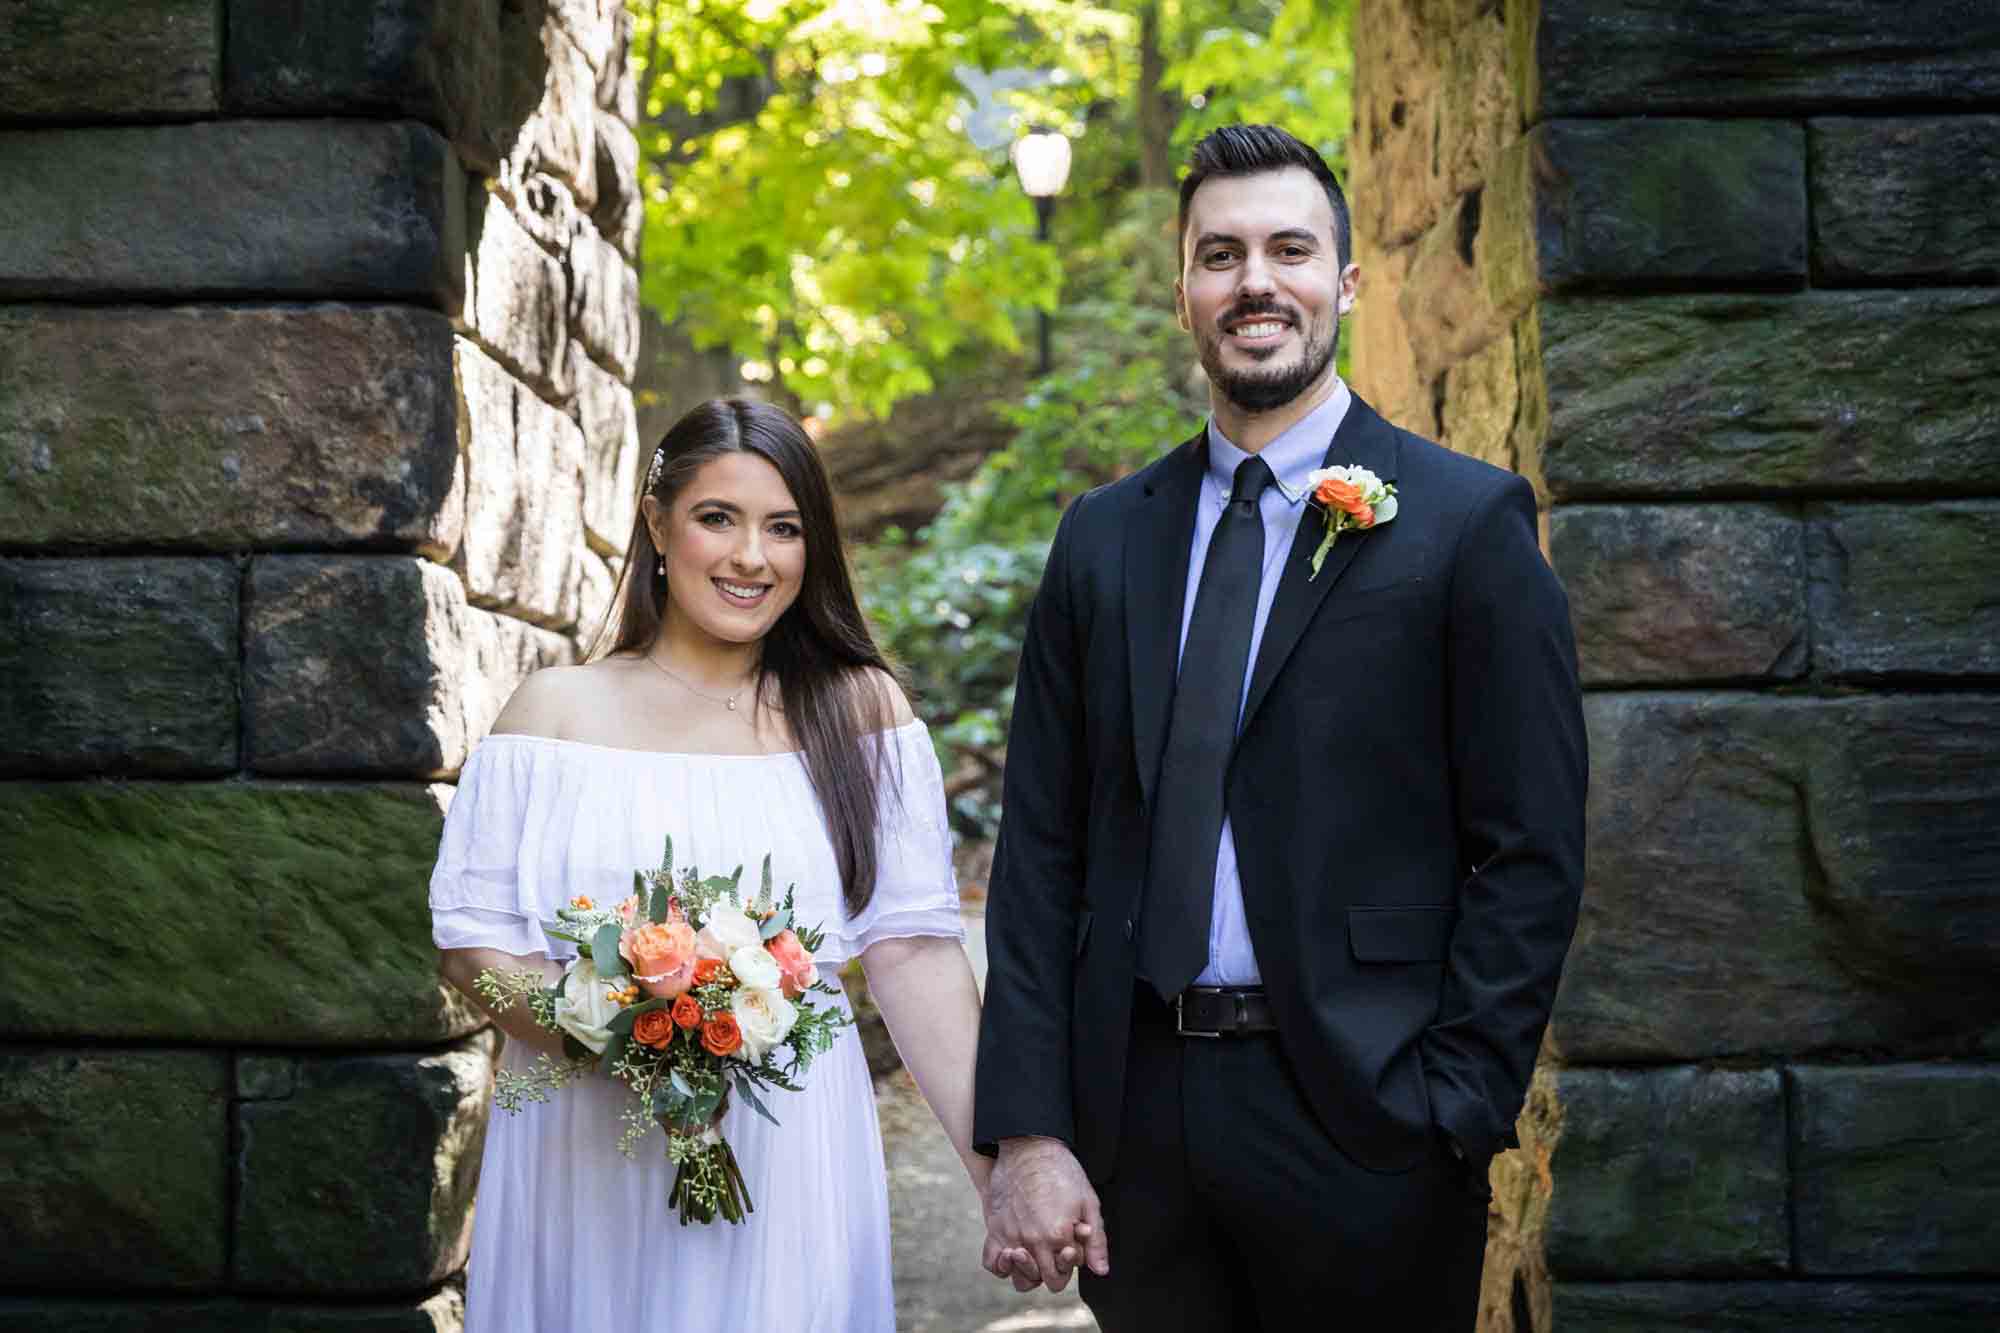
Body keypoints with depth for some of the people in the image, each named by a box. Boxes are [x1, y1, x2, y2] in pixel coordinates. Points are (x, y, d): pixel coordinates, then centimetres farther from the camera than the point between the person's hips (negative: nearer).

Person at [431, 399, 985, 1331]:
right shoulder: (557, 710, 3)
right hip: (579, 1156, 0)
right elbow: (474, 940, 1)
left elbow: (911, 950, -1)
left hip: (787, 1159, 0)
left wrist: (1000, 1166, -8)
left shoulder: (859, 710, 3)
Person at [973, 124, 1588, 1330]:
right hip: (1134, 1110, 3)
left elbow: (1532, 854, -5)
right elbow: (1042, 851, 6)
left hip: (1359, 1115, -3)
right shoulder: (1105, 538, 8)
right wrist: (1027, 1133, -1)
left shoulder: (1470, 521, -3)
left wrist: (1455, 1116, -11)